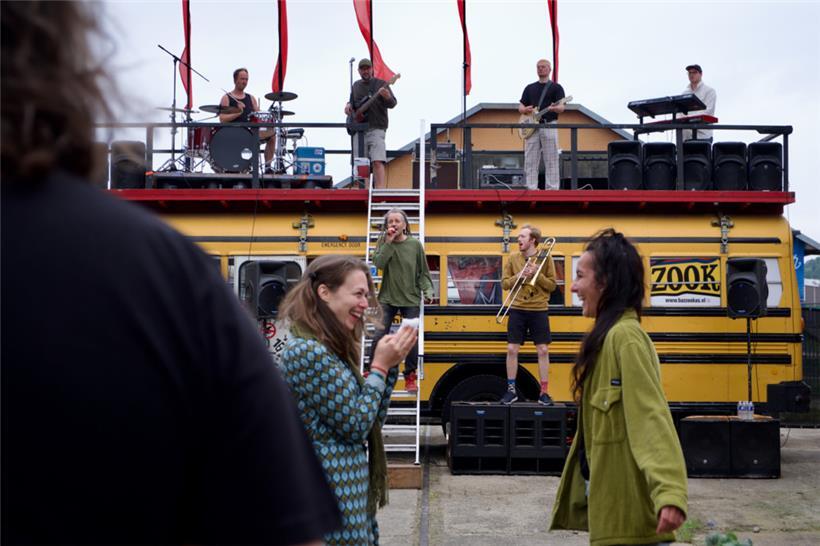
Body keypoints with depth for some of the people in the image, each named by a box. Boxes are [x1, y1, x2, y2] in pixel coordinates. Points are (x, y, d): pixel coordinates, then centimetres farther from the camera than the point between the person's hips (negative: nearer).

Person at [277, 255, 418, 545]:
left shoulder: (332, 349, 11)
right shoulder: (308, 352, -18)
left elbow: (373, 421, 13)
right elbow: (357, 425, -17)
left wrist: (389, 364, 4)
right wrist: (380, 366, -9)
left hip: (349, 492, 10)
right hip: (333, 496, -10)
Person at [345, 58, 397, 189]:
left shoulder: (381, 84, 4)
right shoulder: (356, 86, 18)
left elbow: (393, 104, -6)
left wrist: (387, 97, -29)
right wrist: (348, 105, 8)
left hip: (376, 129, -5)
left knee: (378, 162, -19)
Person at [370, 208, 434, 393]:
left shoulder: (415, 244, -1)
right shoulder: (383, 243, 1)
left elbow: (423, 272, 3)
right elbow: (378, 263, -15)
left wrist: (428, 291, -10)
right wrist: (389, 242, -17)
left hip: (411, 299, 0)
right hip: (387, 298, 0)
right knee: (380, 337, -6)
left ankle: (410, 376, 14)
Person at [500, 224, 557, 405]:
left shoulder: (545, 258, -1)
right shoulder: (513, 259, 5)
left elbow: (552, 285, -3)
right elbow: (504, 283, 4)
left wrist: (536, 274, -16)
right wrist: (518, 276, -13)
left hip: (539, 310, -2)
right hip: (517, 309, 2)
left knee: (543, 350, 1)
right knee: (512, 349, 0)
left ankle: (544, 393, 9)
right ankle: (511, 390, 12)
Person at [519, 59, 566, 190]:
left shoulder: (556, 87, 8)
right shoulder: (530, 88, 19)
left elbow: (562, 108, -3)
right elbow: (520, 107, 17)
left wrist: (554, 108, -27)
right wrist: (525, 109, -7)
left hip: (549, 126, -3)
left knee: (551, 161, -6)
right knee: (530, 162, -1)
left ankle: (552, 189, -6)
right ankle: (531, 190, 1)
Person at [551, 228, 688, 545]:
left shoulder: (625, 336, -17)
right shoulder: (607, 336, 12)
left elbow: (652, 416, -26)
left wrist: (670, 494, -36)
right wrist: (579, 490, 24)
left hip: (629, 512, -9)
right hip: (612, 506, 9)